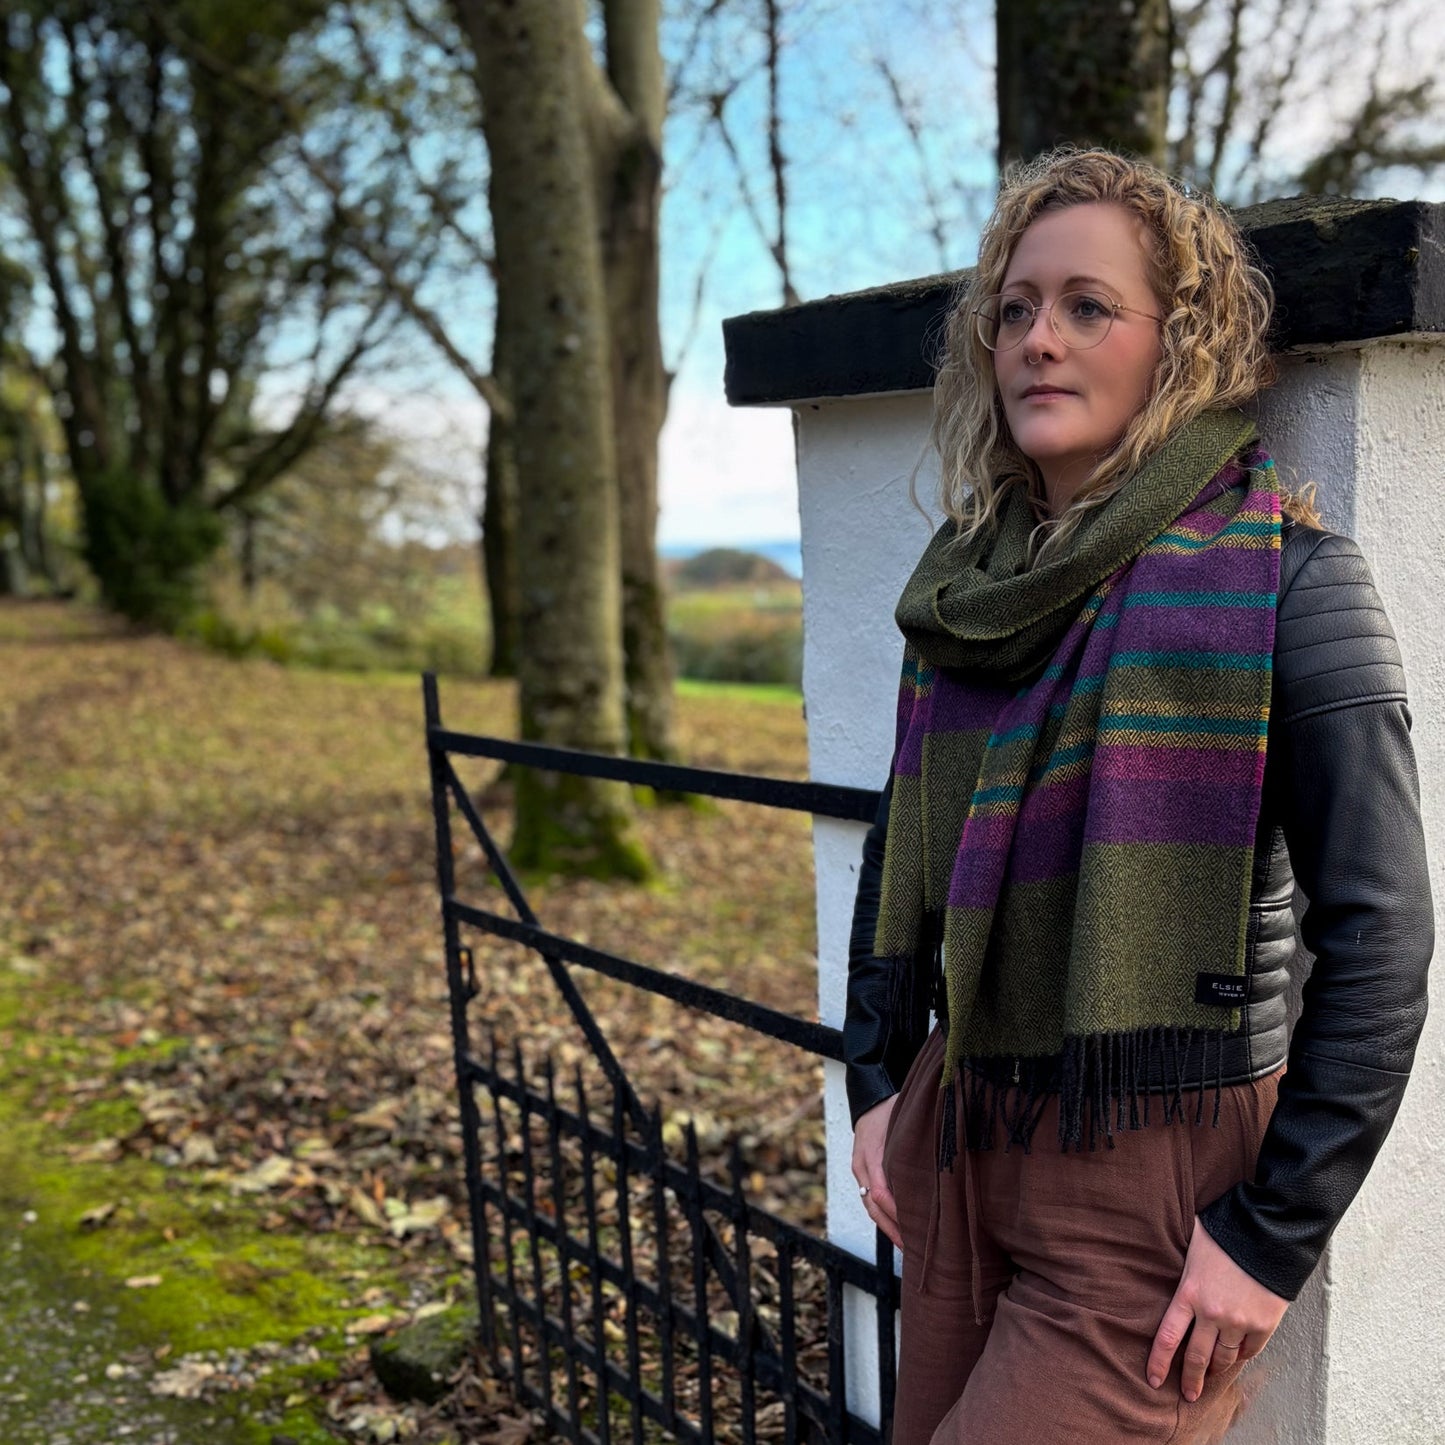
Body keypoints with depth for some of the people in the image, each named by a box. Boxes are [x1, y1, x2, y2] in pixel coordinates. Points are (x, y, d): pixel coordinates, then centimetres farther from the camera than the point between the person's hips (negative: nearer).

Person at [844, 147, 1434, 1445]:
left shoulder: (1282, 577, -12)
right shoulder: (969, 577, 4)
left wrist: (1273, 1236, -14)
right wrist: (877, 1087, 8)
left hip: (1160, 1180, -6)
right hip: (957, 1145, 6)